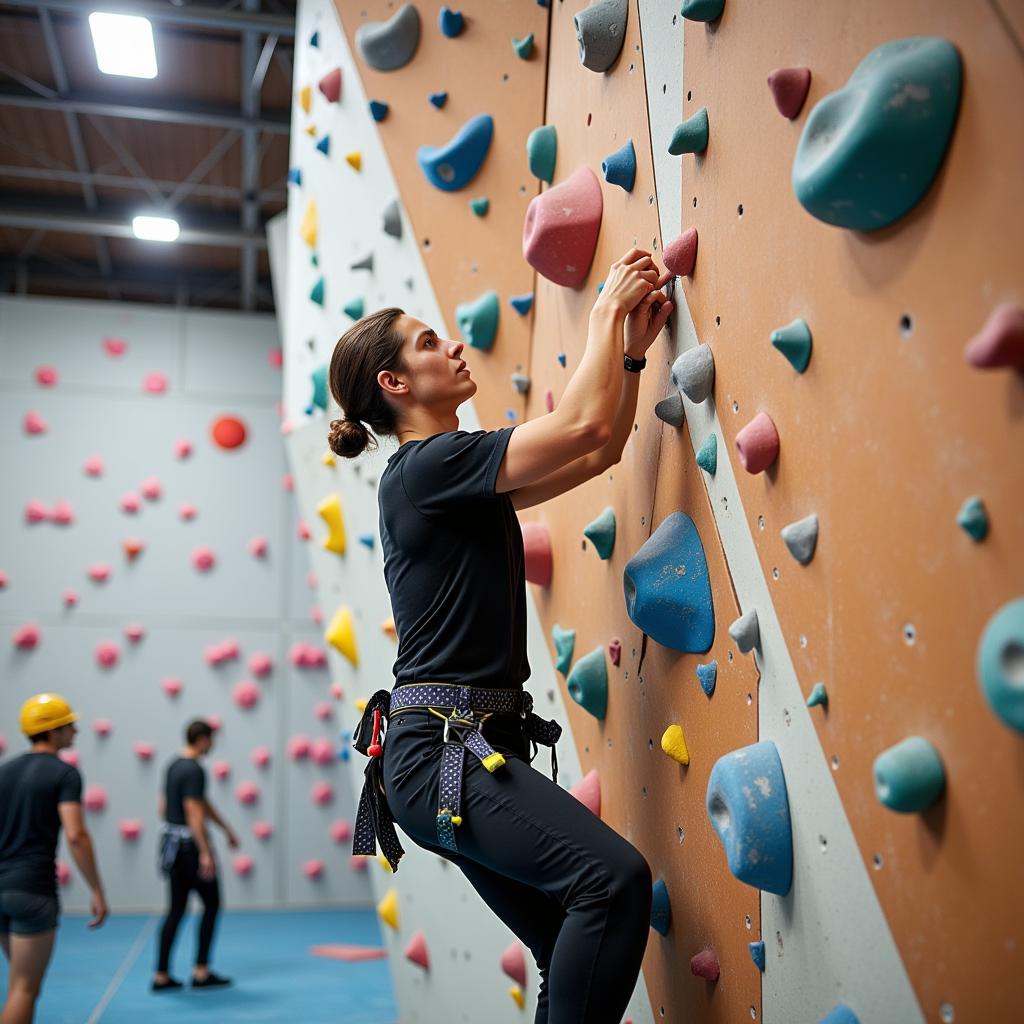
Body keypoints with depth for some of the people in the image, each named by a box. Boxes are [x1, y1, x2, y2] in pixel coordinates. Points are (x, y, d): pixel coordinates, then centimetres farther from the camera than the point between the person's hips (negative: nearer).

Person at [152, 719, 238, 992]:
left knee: (176, 909, 11)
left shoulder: (173, 765, 13)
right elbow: (194, 813, -23)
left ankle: (161, 975, 11)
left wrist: (226, 828, 28)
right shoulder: (194, 770, -17)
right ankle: (201, 972, 7)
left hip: (171, 844, 9)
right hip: (190, 844, -9)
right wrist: (206, 853, -23)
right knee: (211, 904, 5)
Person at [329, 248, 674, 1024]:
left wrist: (634, 347, 15)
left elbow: (600, 451, 22)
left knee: (577, 957, 9)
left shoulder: (460, 479, 19)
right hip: (441, 749, -10)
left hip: (462, 752, 10)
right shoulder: (430, 464, -9)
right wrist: (608, 309, -1)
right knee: (615, 877, -25)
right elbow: (584, 424, -14)